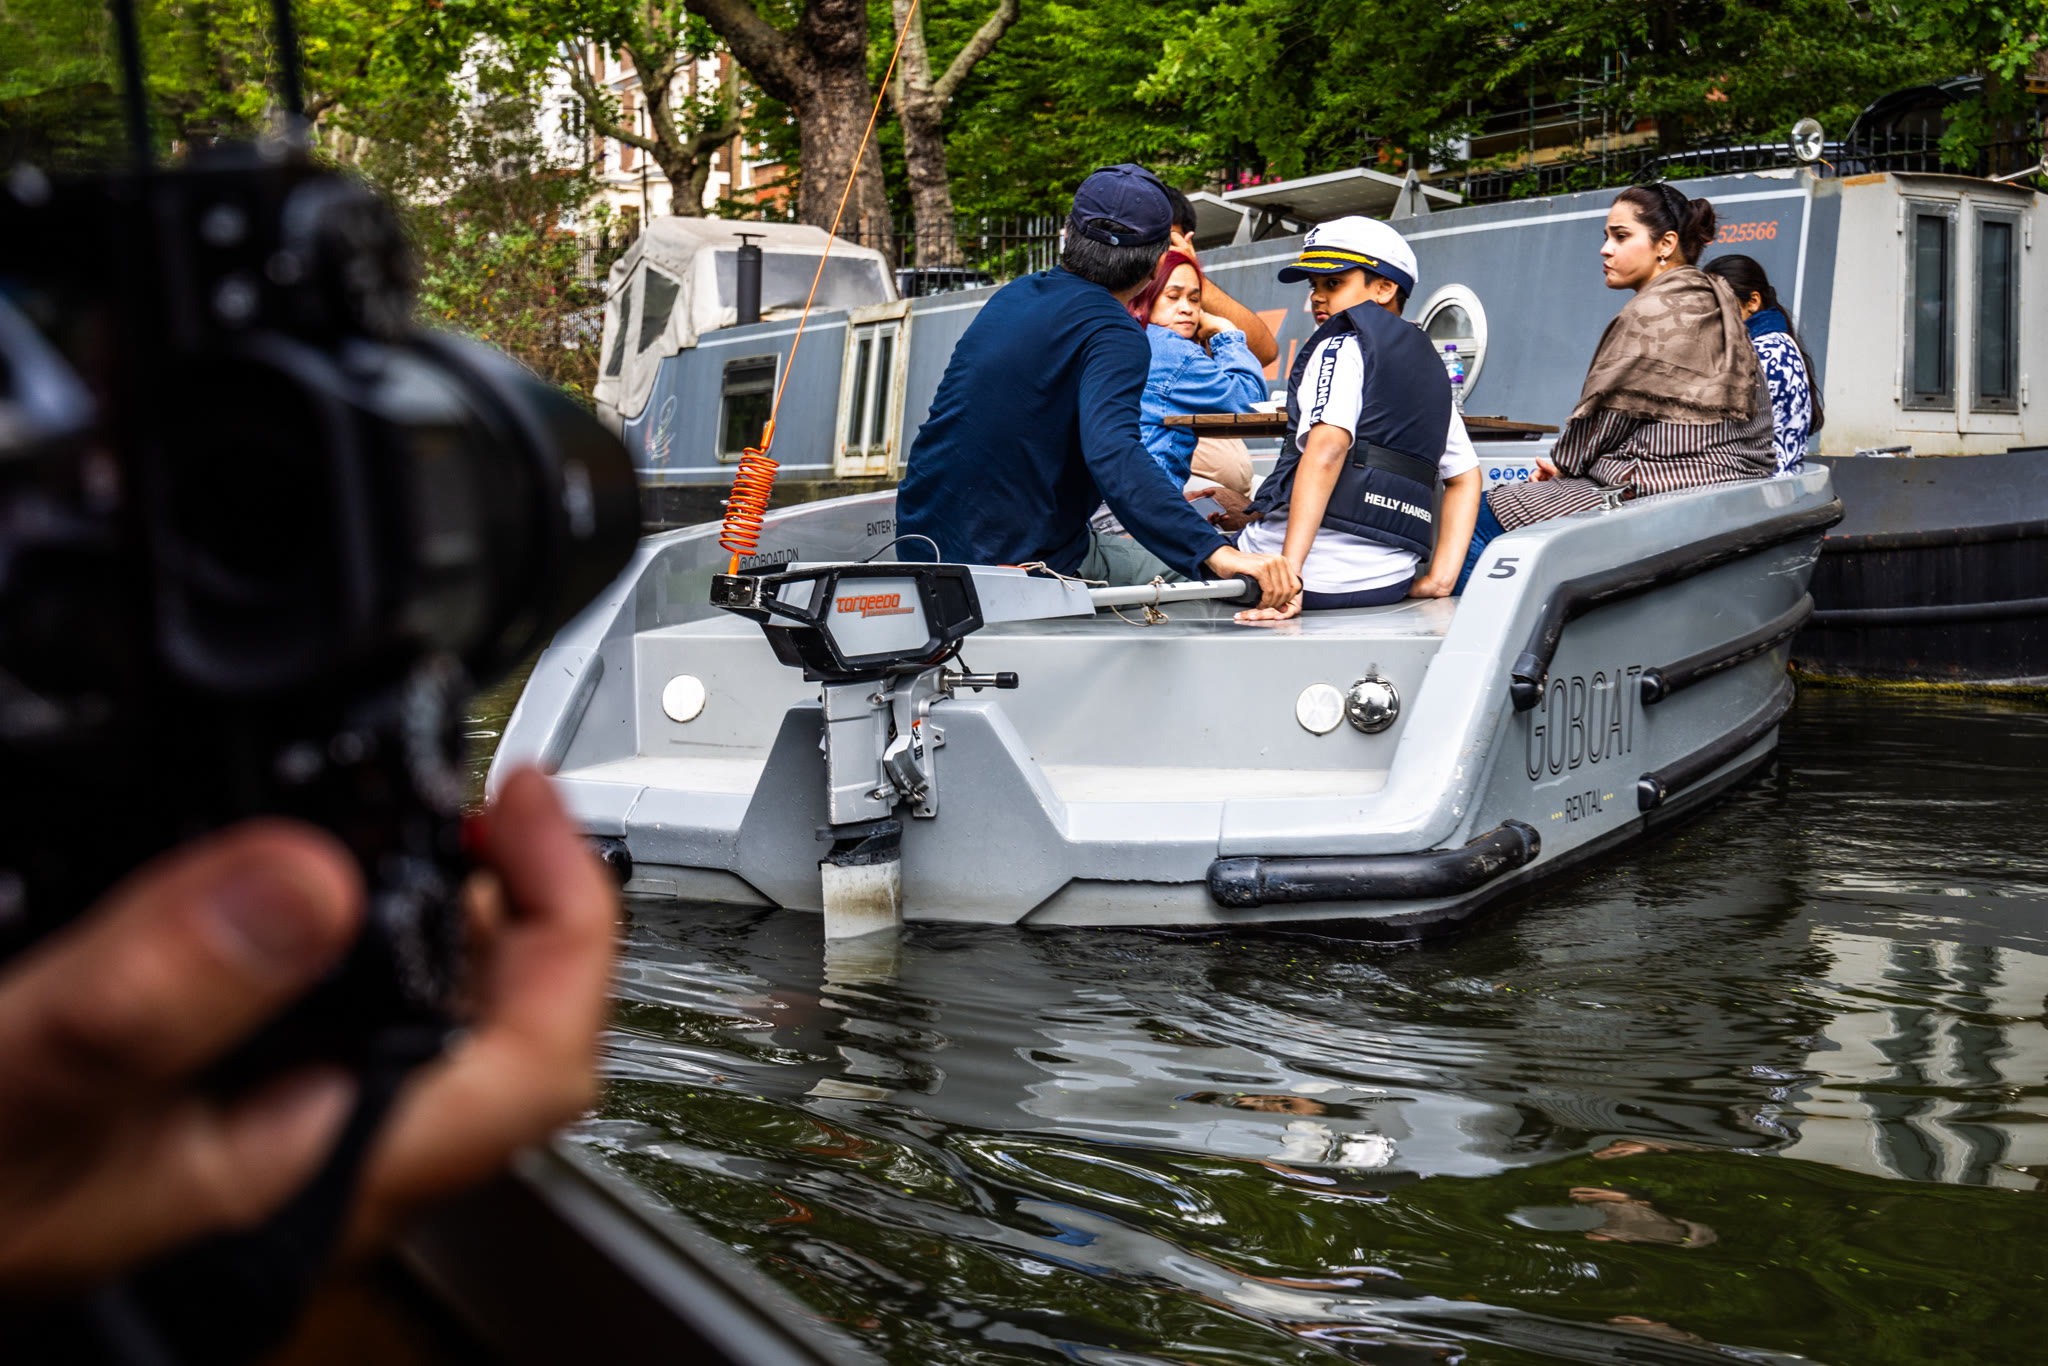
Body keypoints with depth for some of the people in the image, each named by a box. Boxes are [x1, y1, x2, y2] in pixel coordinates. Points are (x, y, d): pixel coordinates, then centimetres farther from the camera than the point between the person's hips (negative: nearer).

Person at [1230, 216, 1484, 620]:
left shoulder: (1343, 345, -3)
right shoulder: (1430, 366, 21)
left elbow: (1327, 449, -19)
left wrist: (1289, 572, -27)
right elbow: (1465, 477, 21)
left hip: (1320, 570, -8)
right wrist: (1440, 579, 14)